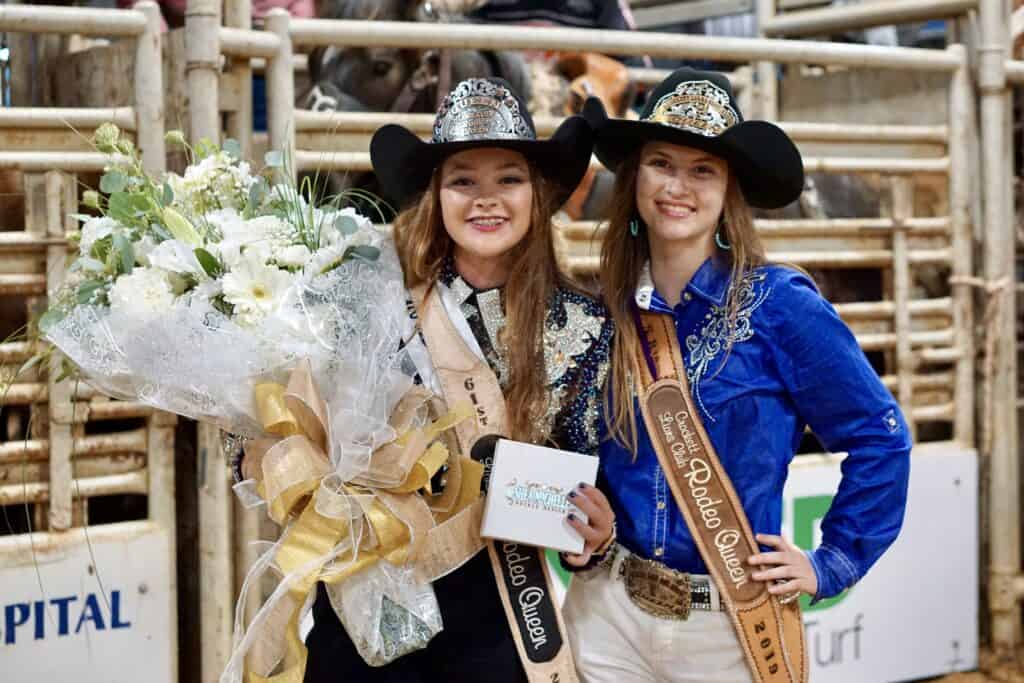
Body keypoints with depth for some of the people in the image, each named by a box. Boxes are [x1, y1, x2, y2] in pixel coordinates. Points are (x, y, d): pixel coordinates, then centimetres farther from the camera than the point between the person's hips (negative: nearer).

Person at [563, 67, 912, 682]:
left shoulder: (780, 305, -11)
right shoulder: (607, 313, 0)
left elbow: (880, 437, -4)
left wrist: (832, 564, -5)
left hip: (733, 631, -3)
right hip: (608, 615, 3)